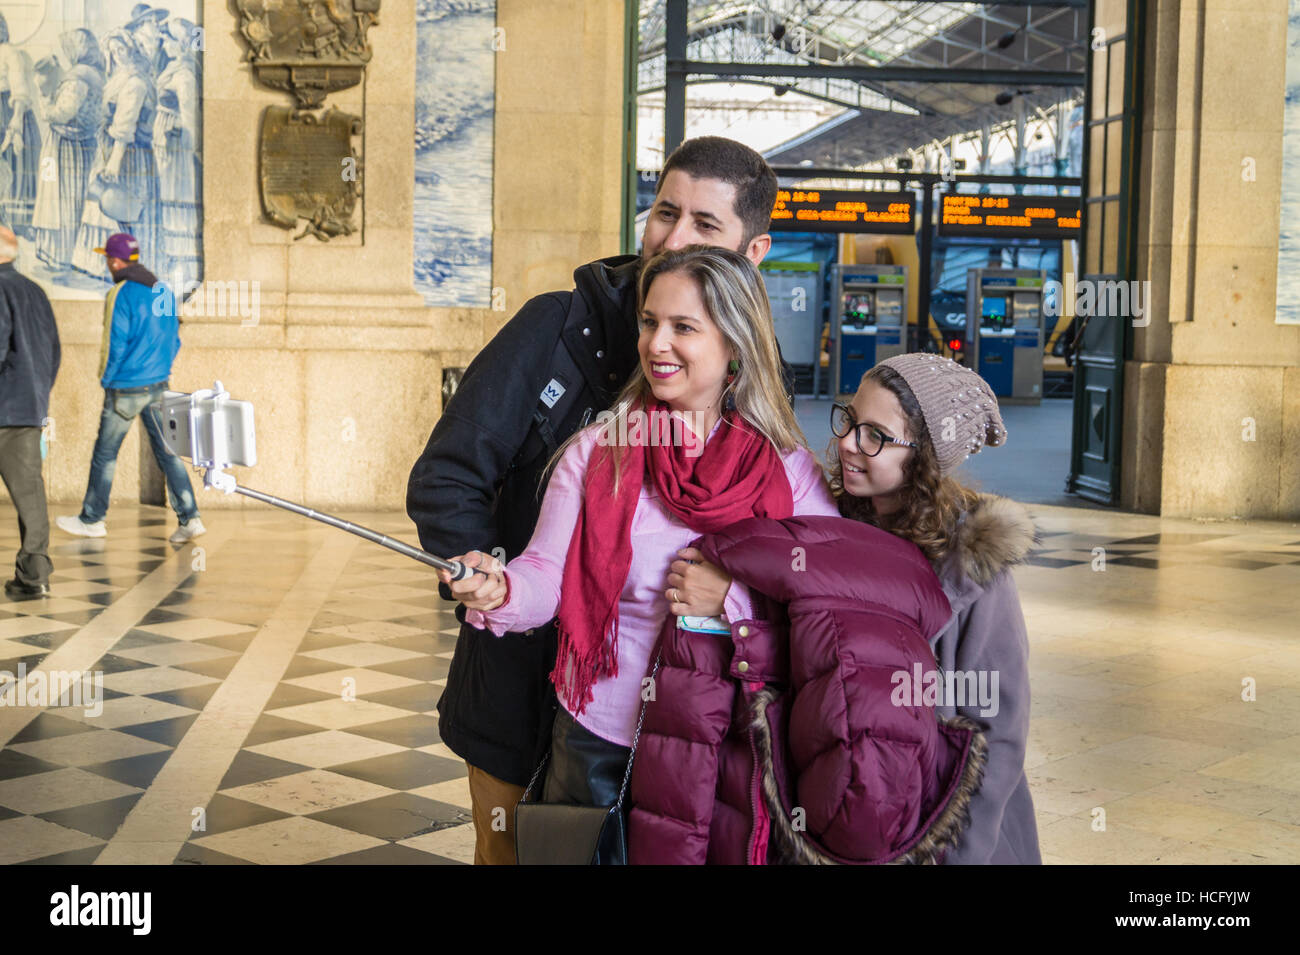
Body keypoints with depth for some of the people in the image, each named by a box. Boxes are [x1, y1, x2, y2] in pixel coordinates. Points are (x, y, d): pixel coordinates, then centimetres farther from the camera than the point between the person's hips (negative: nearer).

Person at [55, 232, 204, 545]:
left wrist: (106, 380, -1)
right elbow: (174, 338, 12)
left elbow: (115, 344, -14)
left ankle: (92, 519, 19)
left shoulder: (120, 295, -14)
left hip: (126, 388, -6)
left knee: (105, 453, 8)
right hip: (159, 385, 6)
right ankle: (189, 518, -1)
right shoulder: (163, 291, 7)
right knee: (167, 451, 7)